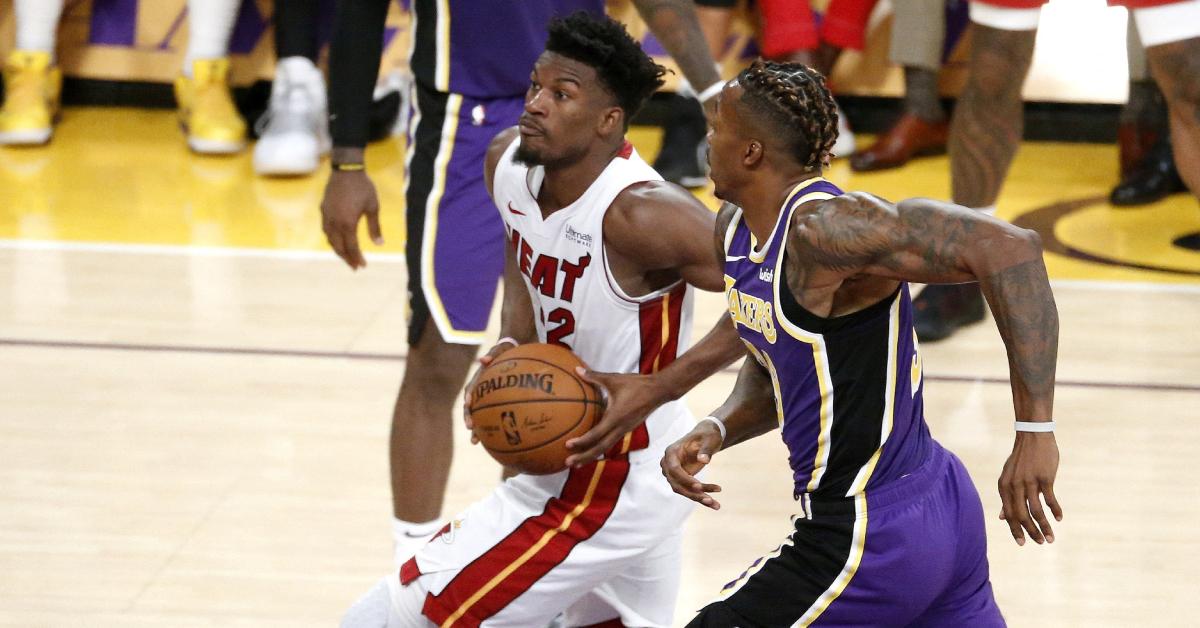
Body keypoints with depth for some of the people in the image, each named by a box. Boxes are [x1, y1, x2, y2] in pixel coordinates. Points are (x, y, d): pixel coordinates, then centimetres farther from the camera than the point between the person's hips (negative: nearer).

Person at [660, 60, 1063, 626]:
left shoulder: (824, 227, -24)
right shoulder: (735, 227, 5)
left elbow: (1010, 250, -31)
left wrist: (1035, 431, -33)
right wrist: (714, 431, -2)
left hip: (869, 538, -10)